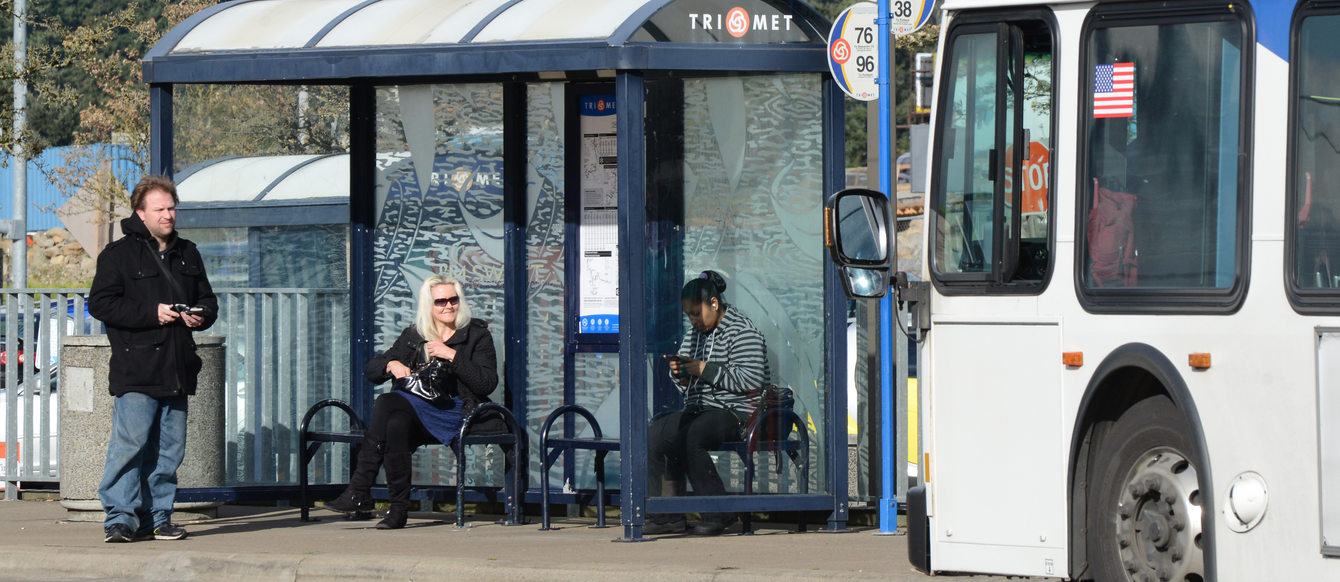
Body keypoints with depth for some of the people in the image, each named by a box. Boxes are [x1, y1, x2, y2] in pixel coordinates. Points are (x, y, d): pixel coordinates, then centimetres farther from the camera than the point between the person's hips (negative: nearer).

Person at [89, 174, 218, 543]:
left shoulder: (187, 254, 18)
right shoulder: (119, 254, -1)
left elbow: (207, 299, 28)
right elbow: (100, 304, -8)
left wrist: (201, 316, 3)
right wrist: (151, 314, -15)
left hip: (177, 372, 6)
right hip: (135, 371, -6)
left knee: (169, 450, 6)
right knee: (130, 444, -12)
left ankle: (157, 517, 13)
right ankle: (120, 518, -9)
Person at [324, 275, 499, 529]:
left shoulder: (477, 334, 7)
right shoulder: (413, 336, 17)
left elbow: (488, 383, -6)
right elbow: (370, 370, 14)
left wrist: (452, 355, -12)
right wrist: (392, 365, -8)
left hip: (459, 413, -4)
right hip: (420, 411, 4)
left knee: (388, 403, -29)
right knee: (396, 424, -34)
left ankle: (359, 492, -29)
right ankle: (398, 508, -31)